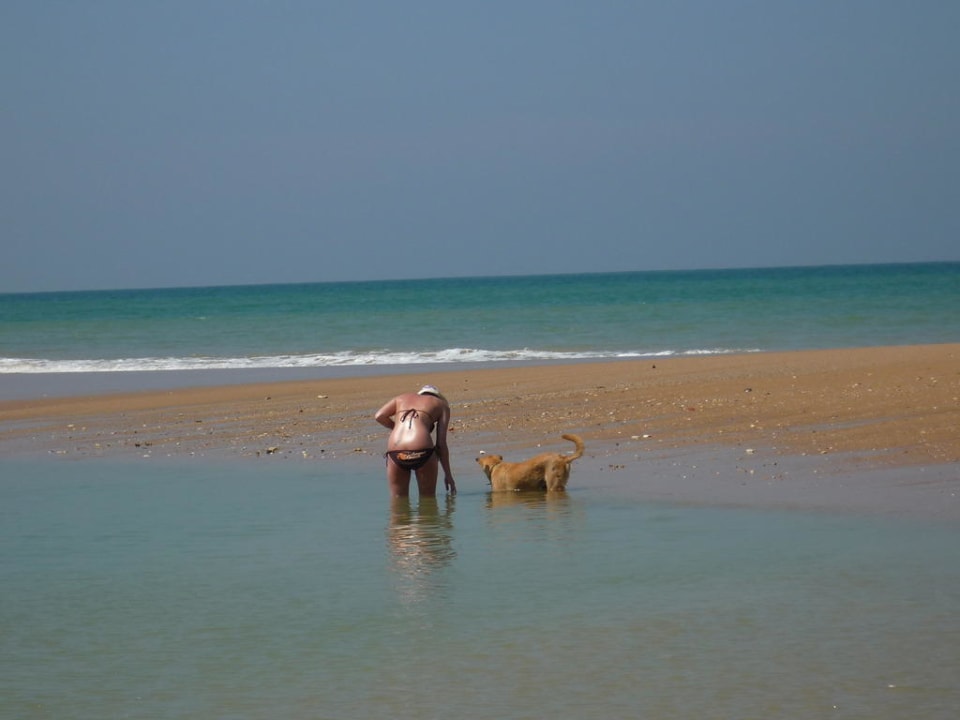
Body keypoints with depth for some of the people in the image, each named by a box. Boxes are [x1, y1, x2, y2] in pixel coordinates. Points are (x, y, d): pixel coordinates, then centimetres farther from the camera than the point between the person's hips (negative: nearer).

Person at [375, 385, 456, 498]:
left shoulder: (402, 398, 29)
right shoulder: (441, 405, 21)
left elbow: (379, 416, 12)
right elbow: (441, 443, 13)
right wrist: (448, 474, 18)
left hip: (395, 453, 2)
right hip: (421, 450, -2)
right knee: (428, 498, 13)